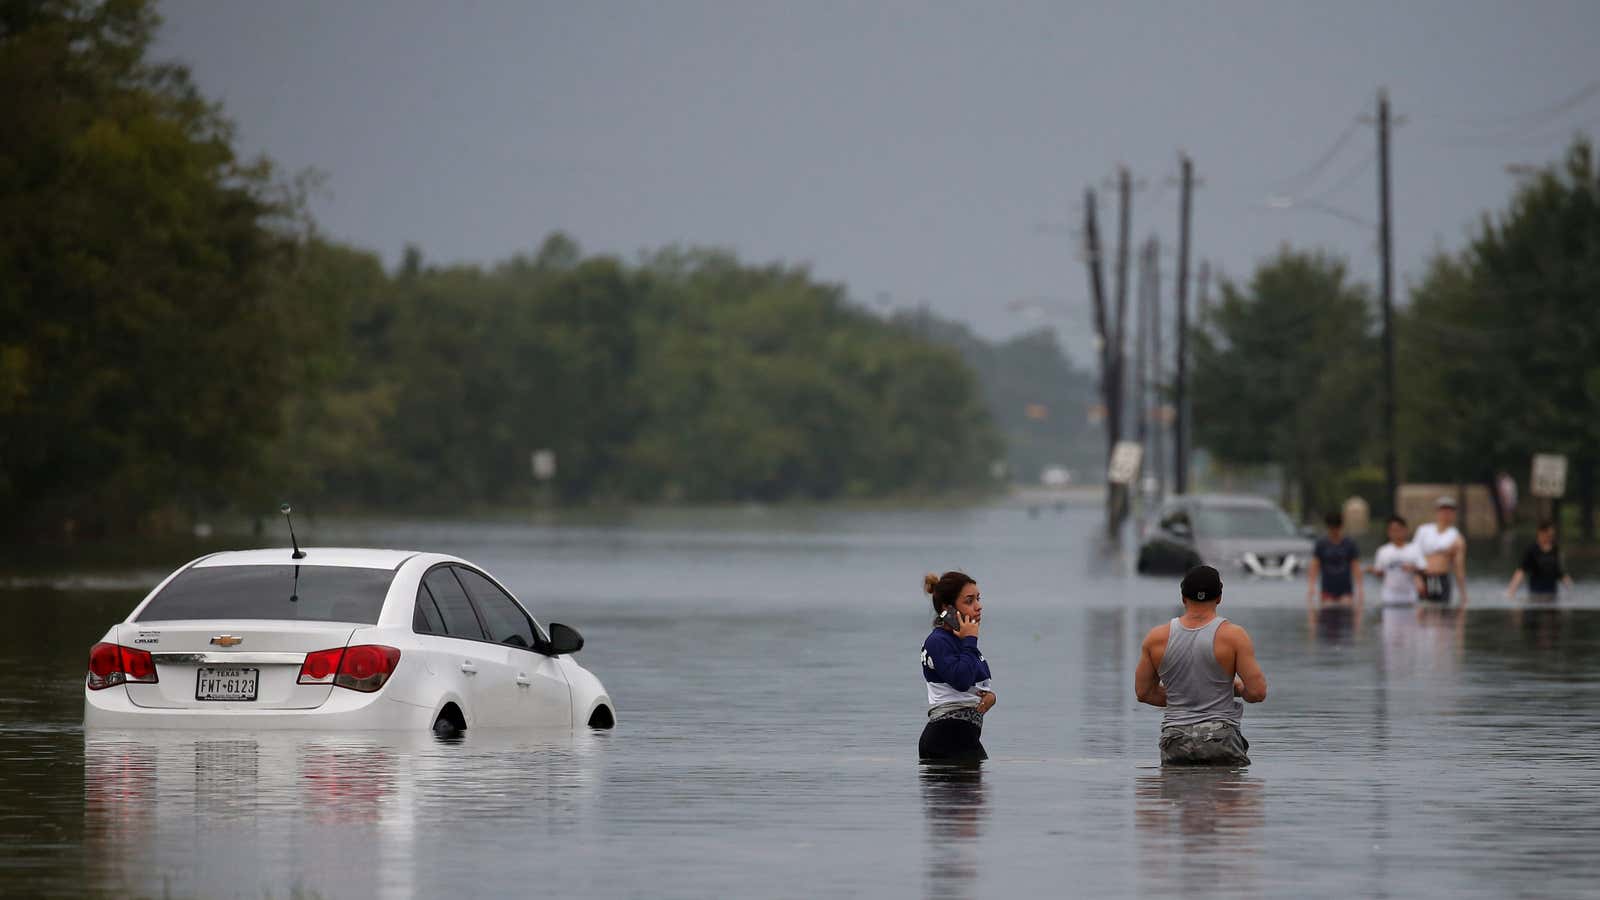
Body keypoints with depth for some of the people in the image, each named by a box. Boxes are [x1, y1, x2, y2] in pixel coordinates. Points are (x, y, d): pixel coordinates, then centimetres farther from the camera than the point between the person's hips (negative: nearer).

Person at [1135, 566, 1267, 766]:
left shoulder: (1156, 638, 5)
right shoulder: (1233, 636, -4)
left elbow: (1143, 692, 13)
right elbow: (1257, 693, -5)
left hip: (1175, 740, 2)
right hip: (1220, 733, -2)